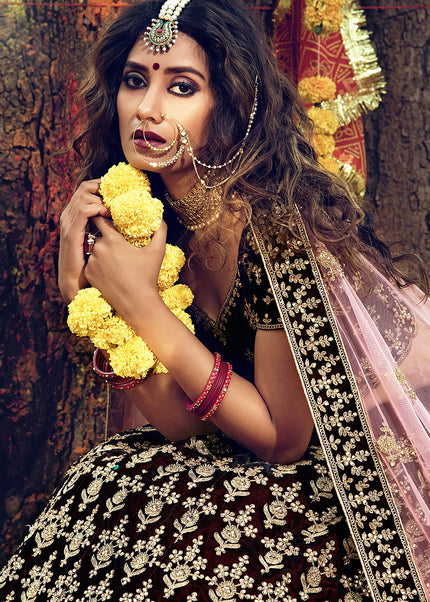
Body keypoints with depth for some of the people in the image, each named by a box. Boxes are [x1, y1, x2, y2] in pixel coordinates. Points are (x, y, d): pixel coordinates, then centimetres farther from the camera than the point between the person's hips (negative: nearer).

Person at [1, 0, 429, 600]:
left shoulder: (280, 224, -25)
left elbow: (282, 438, -20)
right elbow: (181, 423, -8)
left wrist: (144, 307, -25)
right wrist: (85, 290, -18)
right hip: (238, 457, 6)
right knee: (104, 479, -17)